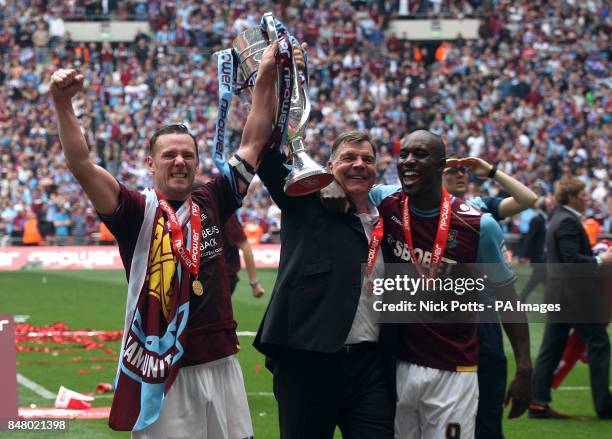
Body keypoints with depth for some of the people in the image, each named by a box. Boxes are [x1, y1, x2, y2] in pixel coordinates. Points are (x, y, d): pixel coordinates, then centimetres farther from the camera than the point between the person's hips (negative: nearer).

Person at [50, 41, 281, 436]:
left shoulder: (212, 203, 10)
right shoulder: (137, 211, -3)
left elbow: (253, 144, 15)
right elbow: (82, 166, -15)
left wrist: (266, 80, 12)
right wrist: (63, 105, -26)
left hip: (222, 363, 5)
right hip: (162, 370, -5)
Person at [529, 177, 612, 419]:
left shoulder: (558, 219, 16)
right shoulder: (569, 222, -15)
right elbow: (572, 259, -21)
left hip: (558, 295, 10)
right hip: (576, 296, -10)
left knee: (551, 349, 8)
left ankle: (538, 403, 6)